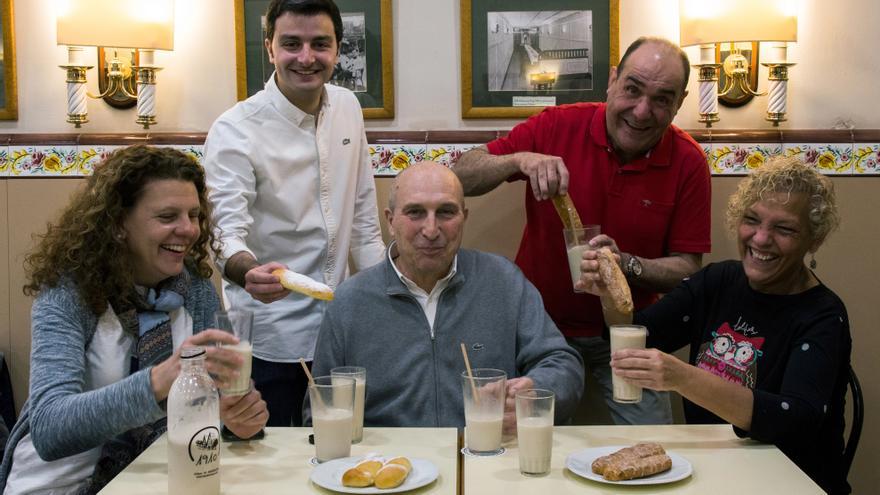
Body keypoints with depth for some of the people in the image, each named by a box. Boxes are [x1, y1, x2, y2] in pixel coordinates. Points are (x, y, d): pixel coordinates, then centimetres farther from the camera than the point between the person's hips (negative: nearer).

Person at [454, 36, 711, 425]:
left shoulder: (688, 163, -9)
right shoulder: (558, 126, -12)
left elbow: (687, 269, -7)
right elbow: (462, 178, -13)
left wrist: (626, 264, -27)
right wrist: (519, 160, -32)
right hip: (540, 322, -1)